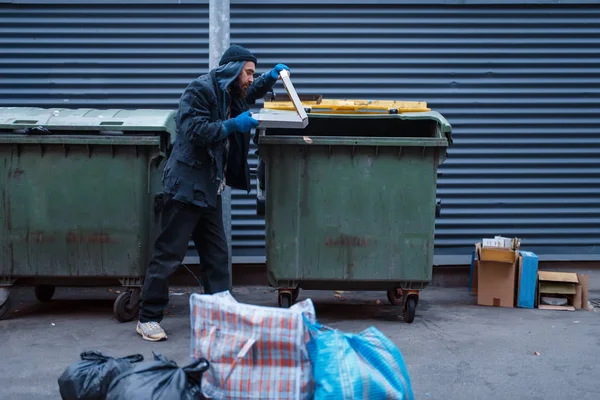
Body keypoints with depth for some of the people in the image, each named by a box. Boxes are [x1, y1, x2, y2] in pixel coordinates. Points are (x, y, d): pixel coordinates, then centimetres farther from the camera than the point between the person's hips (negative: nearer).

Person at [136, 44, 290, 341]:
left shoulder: (230, 94, 15)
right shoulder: (200, 90, -12)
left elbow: (250, 94, 37)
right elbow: (193, 130, -22)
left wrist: (270, 78, 19)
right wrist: (232, 125, -20)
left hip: (209, 189, 9)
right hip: (186, 186, -9)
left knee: (216, 255, 11)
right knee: (169, 253, -4)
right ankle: (148, 318, 4)